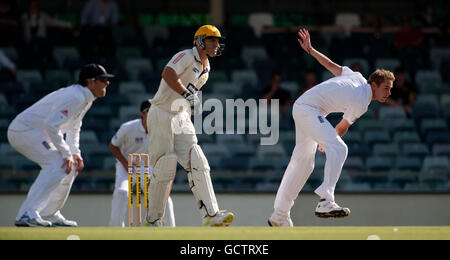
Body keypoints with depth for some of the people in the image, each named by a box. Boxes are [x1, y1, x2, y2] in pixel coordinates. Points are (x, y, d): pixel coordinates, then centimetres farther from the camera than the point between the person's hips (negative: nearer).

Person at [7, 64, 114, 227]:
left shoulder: (86, 98, 10)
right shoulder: (75, 97, -23)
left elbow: (73, 128, 21)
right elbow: (52, 125, -29)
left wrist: (75, 153, 8)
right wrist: (66, 153, -23)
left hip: (37, 132, 11)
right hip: (24, 129, -11)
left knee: (71, 165, 12)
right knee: (57, 164, -24)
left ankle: (49, 214, 18)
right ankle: (27, 214, -30)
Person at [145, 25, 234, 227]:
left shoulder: (206, 68, 14)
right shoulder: (187, 57, -13)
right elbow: (168, 74, -32)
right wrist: (188, 96, -40)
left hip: (181, 118, 8)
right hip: (161, 116, -8)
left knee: (197, 164, -7)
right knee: (164, 170, -7)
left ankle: (210, 214, -17)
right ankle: (153, 221, 6)